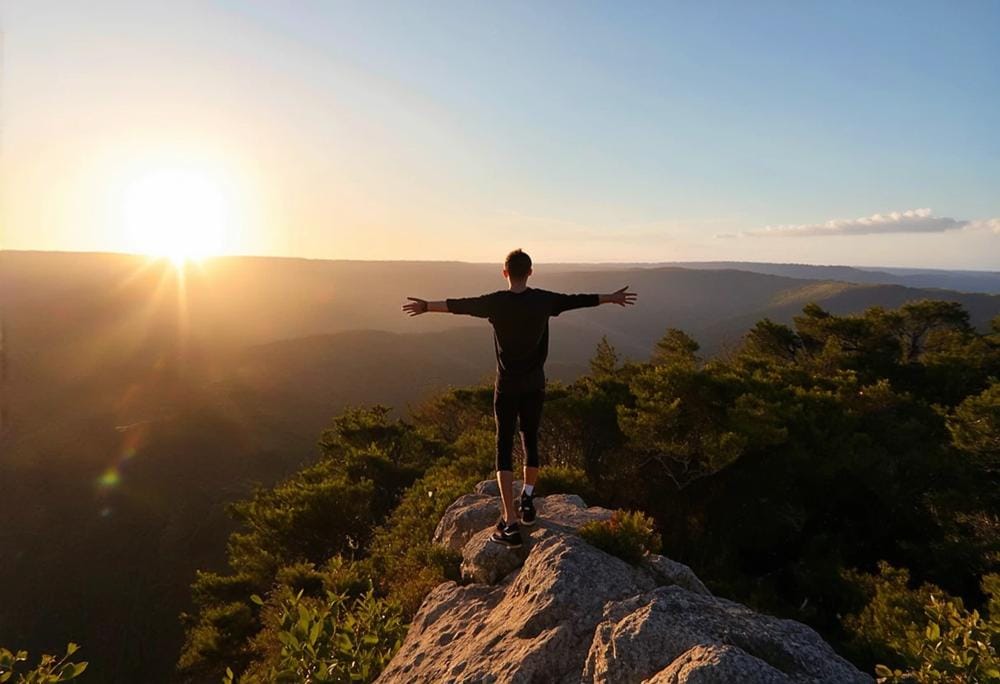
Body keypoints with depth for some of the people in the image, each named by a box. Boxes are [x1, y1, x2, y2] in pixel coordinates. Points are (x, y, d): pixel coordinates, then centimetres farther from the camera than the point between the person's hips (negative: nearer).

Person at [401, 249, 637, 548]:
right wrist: (612, 298, 25)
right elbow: (578, 300, 9)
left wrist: (426, 305, 21)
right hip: (535, 385, 3)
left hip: (506, 386, -2)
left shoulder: (496, 302, -9)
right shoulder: (543, 300, -4)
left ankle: (510, 523, -3)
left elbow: (458, 305, 4)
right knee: (531, 441, 20)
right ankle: (527, 499, 32)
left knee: (505, 448, 1)